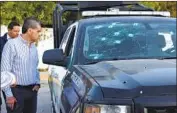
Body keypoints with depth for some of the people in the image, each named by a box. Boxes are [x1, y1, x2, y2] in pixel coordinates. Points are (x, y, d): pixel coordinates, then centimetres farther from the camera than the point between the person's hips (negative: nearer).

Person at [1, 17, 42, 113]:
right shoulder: (12, 45, -12)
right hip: (16, 91, -6)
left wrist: (37, 83, 5)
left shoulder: (33, 47, 11)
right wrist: (9, 94, -15)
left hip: (32, 90, 7)